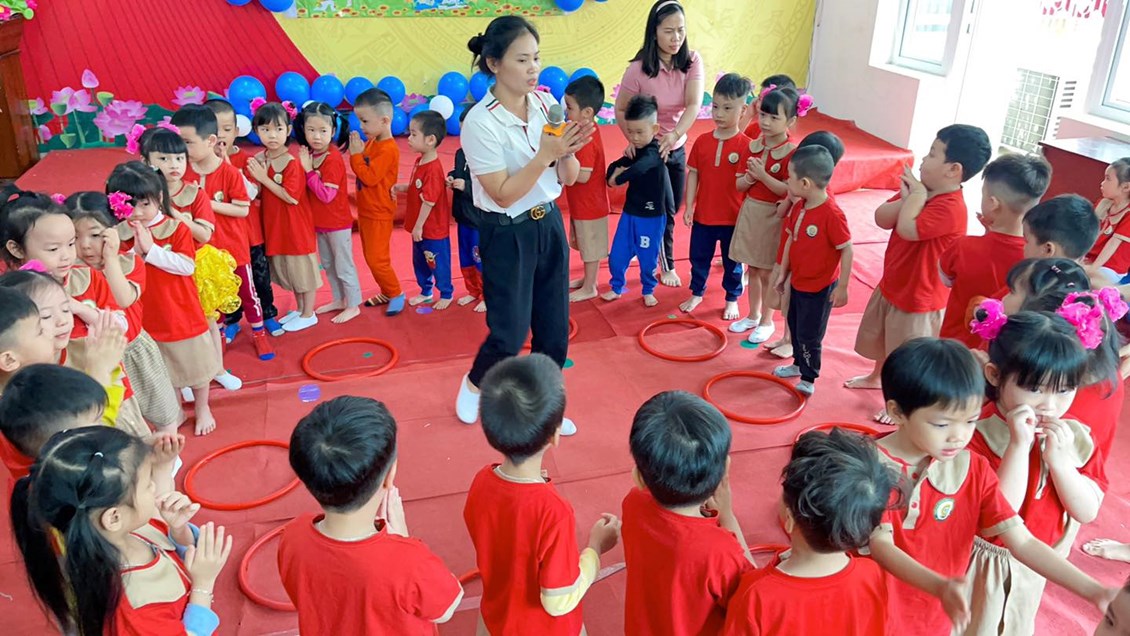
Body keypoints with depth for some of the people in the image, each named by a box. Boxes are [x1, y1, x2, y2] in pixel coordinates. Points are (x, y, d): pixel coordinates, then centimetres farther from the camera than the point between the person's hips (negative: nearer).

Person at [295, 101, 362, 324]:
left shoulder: (333, 159, -23)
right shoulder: (310, 155, 1)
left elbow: (326, 194, -27)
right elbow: (303, 188, 1)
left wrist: (309, 170, -27)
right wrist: (303, 163, -14)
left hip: (337, 223, -8)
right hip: (320, 221, 8)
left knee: (343, 266, 5)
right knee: (327, 264, 21)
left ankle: (353, 305, 19)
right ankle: (339, 300, 36)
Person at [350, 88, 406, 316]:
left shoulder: (388, 149, -22)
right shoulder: (371, 143, 6)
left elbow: (369, 177, -26)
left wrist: (356, 154, -21)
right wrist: (356, 151, -1)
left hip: (378, 214, -9)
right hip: (366, 210, 10)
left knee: (377, 259, -4)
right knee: (371, 257, 16)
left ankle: (396, 294, 12)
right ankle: (387, 293, 29)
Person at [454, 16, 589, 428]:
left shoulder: (546, 104, -1)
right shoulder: (481, 122, -18)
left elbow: (568, 178, 3)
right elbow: (504, 195, -19)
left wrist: (567, 151, -18)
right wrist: (545, 153, -26)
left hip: (549, 224, 6)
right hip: (507, 235, -6)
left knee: (554, 326, 11)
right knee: (511, 333, 1)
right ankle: (474, 384, 33)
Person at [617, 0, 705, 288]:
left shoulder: (692, 61, -11)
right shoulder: (639, 68, -19)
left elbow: (694, 105, -24)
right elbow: (621, 110, -8)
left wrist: (674, 134, -41)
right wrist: (633, 141, -21)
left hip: (677, 149, 4)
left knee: (671, 210, 16)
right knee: (660, 212, 6)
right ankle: (667, 266, 26)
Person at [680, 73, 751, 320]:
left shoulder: (745, 145, -13)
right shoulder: (702, 141, -2)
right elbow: (693, 174, 2)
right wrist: (689, 206, -1)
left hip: (733, 218, -3)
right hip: (703, 215, 3)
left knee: (732, 262, 14)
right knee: (698, 257, 17)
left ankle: (732, 299, 33)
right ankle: (697, 293, 38)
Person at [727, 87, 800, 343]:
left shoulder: (791, 153, -15)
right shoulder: (753, 146, 3)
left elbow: (789, 191, -21)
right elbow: (739, 184, 5)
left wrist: (763, 175, -26)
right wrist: (750, 177, -16)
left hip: (772, 216, -6)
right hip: (750, 211, 6)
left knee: (767, 272, 5)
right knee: (752, 269, 16)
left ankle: (767, 321, 21)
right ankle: (753, 315, 32)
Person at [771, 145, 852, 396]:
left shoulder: (832, 214, -28)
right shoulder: (801, 206, -2)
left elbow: (846, 250, -22)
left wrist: (842, 286, -19)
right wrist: (783, 272, 13)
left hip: (820, 288, -8)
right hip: (798, 282, 8)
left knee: (809, 334, 4)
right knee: (794, 326, 23)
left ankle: (808, 379, 21)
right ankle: (799, 364, 44)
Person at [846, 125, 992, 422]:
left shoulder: (950, 208, -30)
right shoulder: (923, 191, -1)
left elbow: (907, 229, -38)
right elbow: (881, 218, -5)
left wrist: (916, 196, -25)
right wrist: (907, 197, -21)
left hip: (917, 298, -9)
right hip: (891, 285, 10)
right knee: (882, 339, 31)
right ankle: (877, 377, 56)